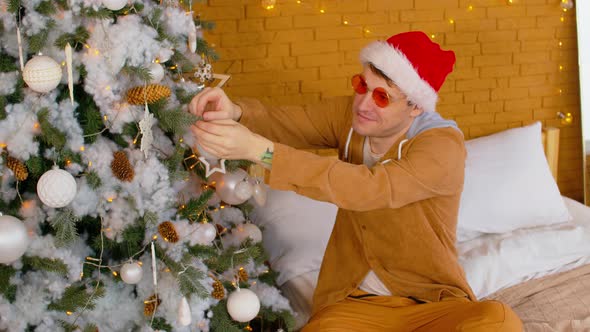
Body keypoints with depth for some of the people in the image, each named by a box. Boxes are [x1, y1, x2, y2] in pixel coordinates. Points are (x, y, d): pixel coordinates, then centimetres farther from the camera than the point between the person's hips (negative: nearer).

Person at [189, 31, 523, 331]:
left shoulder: (444, 144, -18)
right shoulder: (350, 116, 0)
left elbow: (369, 188, -32)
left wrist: (258, 150, -38)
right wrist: (236, 112, -33)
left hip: (431, 303, -2)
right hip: (355, 302, 3)